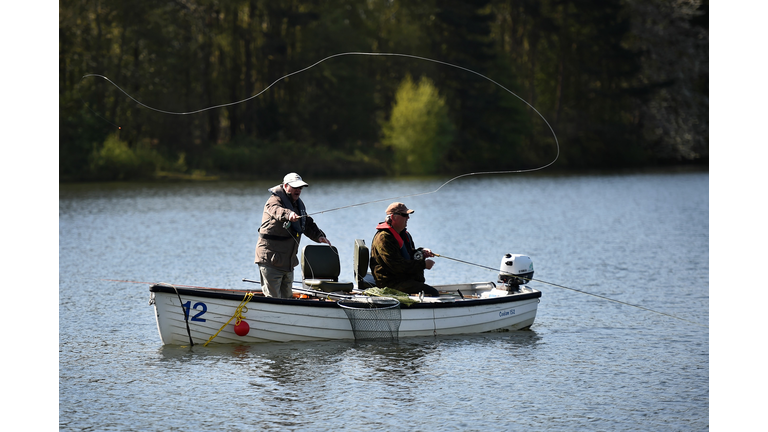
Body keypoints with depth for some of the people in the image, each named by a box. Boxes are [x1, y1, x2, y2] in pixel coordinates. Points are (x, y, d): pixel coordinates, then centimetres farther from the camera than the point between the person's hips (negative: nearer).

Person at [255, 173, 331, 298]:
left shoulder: (298, 204, 14)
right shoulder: (274, 200, -13)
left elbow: (308, 224, 20)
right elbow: (276, 210, -37)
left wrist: (318, 236, 0)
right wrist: (289, 214, -60)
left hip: (288, 262, 9)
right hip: (270, 260, -9)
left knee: (287, 297, 15)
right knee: (273, 298, -9)